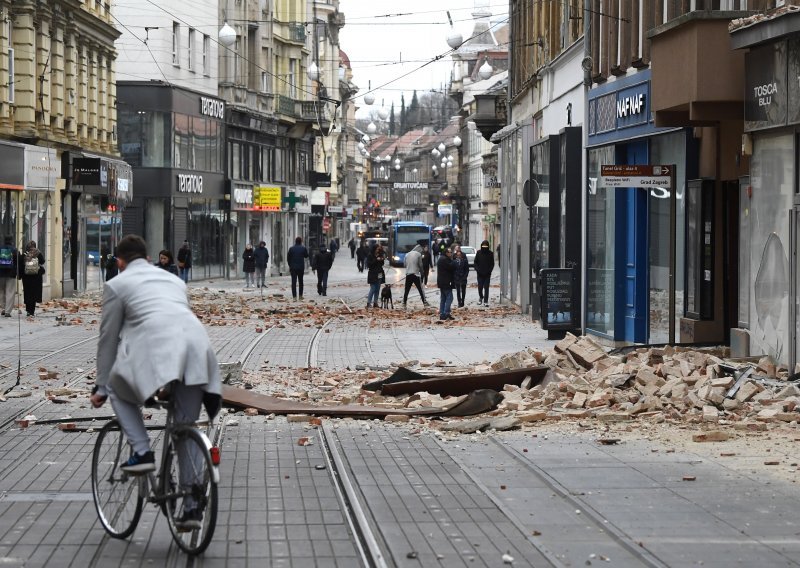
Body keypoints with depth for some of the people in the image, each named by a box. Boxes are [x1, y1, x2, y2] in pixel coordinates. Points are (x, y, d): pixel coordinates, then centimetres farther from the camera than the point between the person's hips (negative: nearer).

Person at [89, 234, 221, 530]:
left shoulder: (117, 284, 17)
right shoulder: (173, 280, 34)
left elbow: (108, 339, 19)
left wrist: (101, 388, 27)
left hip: (156, 349, -5)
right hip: (197, 344, 5)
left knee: (119, 388, 24)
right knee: (186, 429, 14)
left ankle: (141, 452, 6)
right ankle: (192, 507, 11)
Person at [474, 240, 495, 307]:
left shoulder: (490, 253, 0)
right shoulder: (478, 253, 1)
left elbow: (492, 264, 5)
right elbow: (475, 262, 5)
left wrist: (489, 270, -7)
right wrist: (477, 269, -8)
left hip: (487, 274, -1)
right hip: (480, 274, 1)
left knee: (486, 288, -2)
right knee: (480, 287, 3)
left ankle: (486, 301, 2)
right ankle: (481, 297, 30)